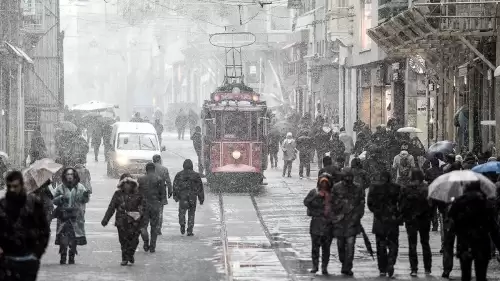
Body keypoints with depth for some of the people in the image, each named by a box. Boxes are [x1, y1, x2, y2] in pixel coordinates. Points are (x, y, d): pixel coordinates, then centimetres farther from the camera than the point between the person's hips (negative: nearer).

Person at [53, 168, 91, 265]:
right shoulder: (60, 187, 6)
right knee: (63, 239, -9)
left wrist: (86, 195, -19)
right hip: (63, 216, 0)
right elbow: (54, 200, 8)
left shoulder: (80, 187, 6)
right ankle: (63, 257, -3)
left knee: (74, 239, 3)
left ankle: (72, 258, 13)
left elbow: (85, 200, 3)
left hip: (76, 217, 0)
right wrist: (61, 198, -12)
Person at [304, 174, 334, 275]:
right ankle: (315, 266, 9)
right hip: (316, 222, 0)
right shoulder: (314, 192, 6)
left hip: (328, 223, 0)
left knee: (326, 247, 1)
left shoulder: (332, 193, 9)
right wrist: (317, 196, -13)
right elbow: (306, 202, -5)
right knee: (315, 246, -1)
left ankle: (324, 267, 7)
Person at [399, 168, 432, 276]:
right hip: (424, 219, 2)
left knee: (412, 245, 4)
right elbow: (432, 204, -5)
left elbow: (402, 205, -7)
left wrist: (403, 217, 5)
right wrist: (430, 216, 6)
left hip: (410, 220, -2)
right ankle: (427, 268, 18)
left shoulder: (406, 190, -11)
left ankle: (414, 269, -3)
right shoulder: (427, 189, -9)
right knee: (425, 243, 16)